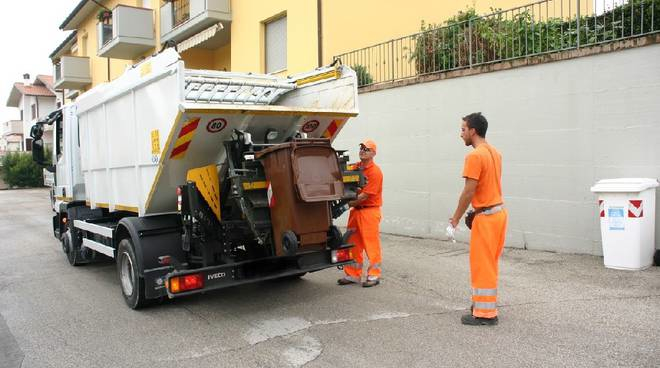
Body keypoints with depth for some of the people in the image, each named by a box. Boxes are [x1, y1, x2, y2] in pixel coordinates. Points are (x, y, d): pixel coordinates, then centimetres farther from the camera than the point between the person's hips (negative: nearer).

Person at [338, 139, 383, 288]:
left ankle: (374, 276, 11)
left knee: (371, 244, 0)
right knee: (353, 244, 11)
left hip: (370, 210, -7)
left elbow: (365, 195, -18)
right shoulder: (355, 167, 9)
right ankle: (353, 275, 21)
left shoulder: (375, 172, -13)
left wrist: (348, 204, -15)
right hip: (355, 210, 7)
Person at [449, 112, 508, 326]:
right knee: (489, 264, 18)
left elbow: (469, 191, -19)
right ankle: (485, 304, 29)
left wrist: (456, 218, -10)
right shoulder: (494, 153, 12)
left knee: (482, 265, 0)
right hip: (499, 212, 9)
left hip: (486, 217, -9)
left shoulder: (475, 156, -17)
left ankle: (485, 314, 8)